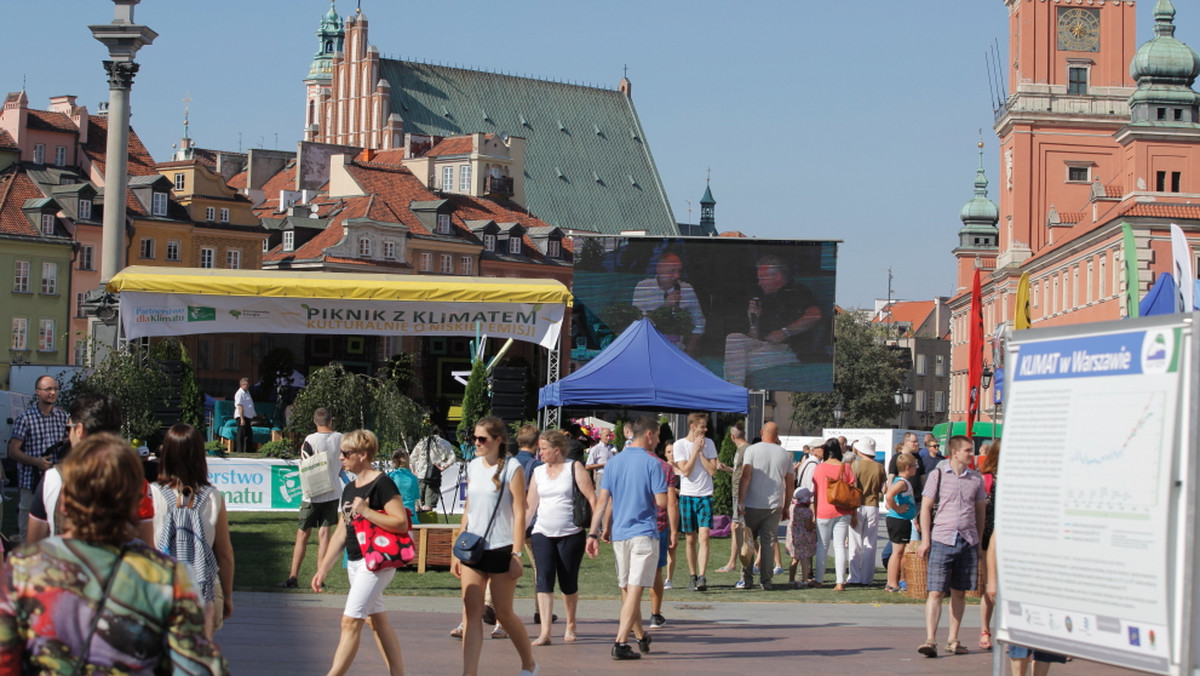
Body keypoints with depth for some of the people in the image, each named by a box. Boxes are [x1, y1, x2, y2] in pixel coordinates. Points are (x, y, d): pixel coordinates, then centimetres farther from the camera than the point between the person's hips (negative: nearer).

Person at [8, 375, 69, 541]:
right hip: (32, 482, -3)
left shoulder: (63, 416, 10)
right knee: (28, 528, -1)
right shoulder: (26, 418, -2)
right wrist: (36, 461, -17)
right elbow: (13, 451, -4)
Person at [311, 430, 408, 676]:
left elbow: (401, 523, -20)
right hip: (355, 563, 9)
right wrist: (323, 569, 15)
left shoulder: (381, 484, -12)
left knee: (351, 621, -13)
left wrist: (365, 511, -22)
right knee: (377, 621, 12)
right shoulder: (349, 489, 14)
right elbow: (341, 533, 18)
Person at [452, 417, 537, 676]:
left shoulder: (512, 469, -8)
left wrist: (517, 555, -15)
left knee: (504, 613, 4)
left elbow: (519, 514, -10)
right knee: (471, 613, -3)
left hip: (501, 550, -5)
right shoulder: (473, 467, 10)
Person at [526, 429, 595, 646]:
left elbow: (592, 498, -5)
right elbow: (530, 506, 13)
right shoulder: (538, 472, 11)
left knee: (569, 583, 5)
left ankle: (570, 626, 26)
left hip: (570, 535, -3)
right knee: (544, 580, -10)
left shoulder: (574, 468, -2)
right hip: (543, 534, 3)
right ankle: (544, 632, -15)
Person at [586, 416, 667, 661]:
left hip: (619, 534, 6)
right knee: (635, 590, -6)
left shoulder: (613, 463, 7)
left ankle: (641, 637, 34)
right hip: (644, 533, -6)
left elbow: (603, 500, 3)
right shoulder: (651, 463, -9)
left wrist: (596, 532, 4)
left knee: (627, 590, 17)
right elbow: (661, 501, -13)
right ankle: (620, 643, -14)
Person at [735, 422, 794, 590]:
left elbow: (746, 476, -12)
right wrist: (786, 507, 20)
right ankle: (766, 581, 3)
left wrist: (740, 500, -11)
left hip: (753, 506, -2)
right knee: (769, 543, 5)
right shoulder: (785, 454, 7)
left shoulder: (752, 450, -3)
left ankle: (746, 578, 8)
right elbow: (790, 483, 11)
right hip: (774, 506, 2)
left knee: (748, 541, 8)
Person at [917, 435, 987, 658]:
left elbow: (980, 511, 16)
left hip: (968, 542, 3)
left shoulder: (976, 478, 9)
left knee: (959, 592, 8)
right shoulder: (938, 475, 0)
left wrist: (978, 540, 11)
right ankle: (930, 640, -10)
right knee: (935, 592, -7)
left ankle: (953, 640, 15)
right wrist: (925, 539, -5)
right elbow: (926, 507, 1)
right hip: (942, 540, -3)